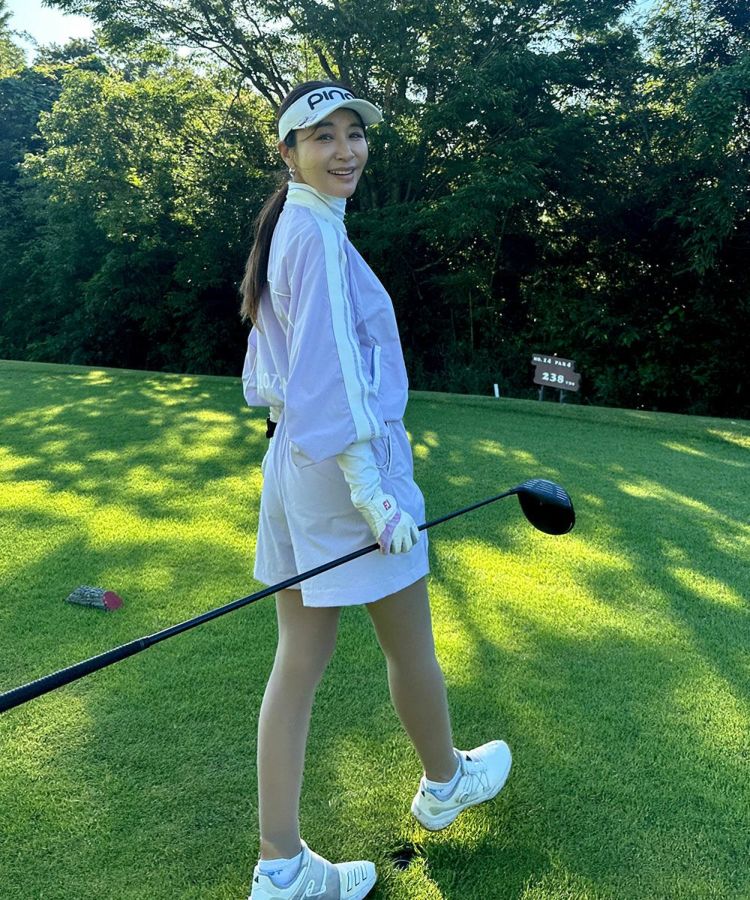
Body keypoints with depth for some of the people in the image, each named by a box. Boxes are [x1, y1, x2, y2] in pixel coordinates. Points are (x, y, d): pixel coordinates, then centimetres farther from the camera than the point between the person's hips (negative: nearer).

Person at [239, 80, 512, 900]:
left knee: (299, 659, 9)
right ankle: (445, 783, 40)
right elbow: (329, 373, -21)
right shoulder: (318, 233, -15)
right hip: (348, 464, -9)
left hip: (294, 464, 9)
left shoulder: (289, 230, 14)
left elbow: (270, 376, 18)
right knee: (410, 645, 14)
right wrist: (372, 492, -20)